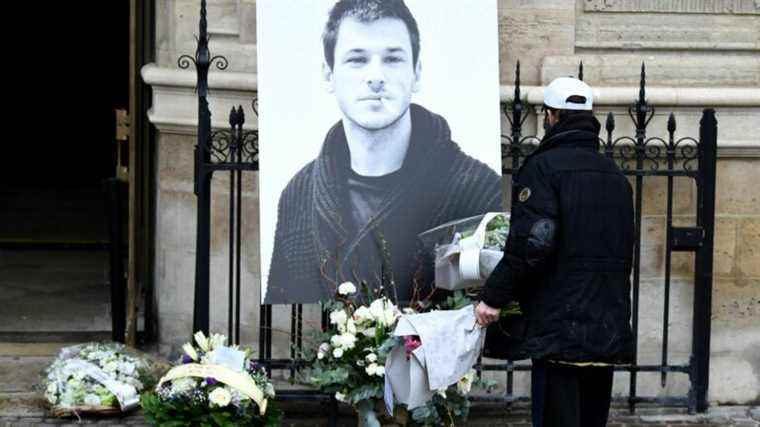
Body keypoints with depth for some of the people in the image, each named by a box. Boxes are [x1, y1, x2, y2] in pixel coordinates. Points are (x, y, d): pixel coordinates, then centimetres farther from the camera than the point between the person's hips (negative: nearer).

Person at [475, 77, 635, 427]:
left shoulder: (543, 166, -8)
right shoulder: (615, 174, 15)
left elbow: (531, 243, -18)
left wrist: (494, 296, -10)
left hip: (561, 329, -7)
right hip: (611, 329, 7)